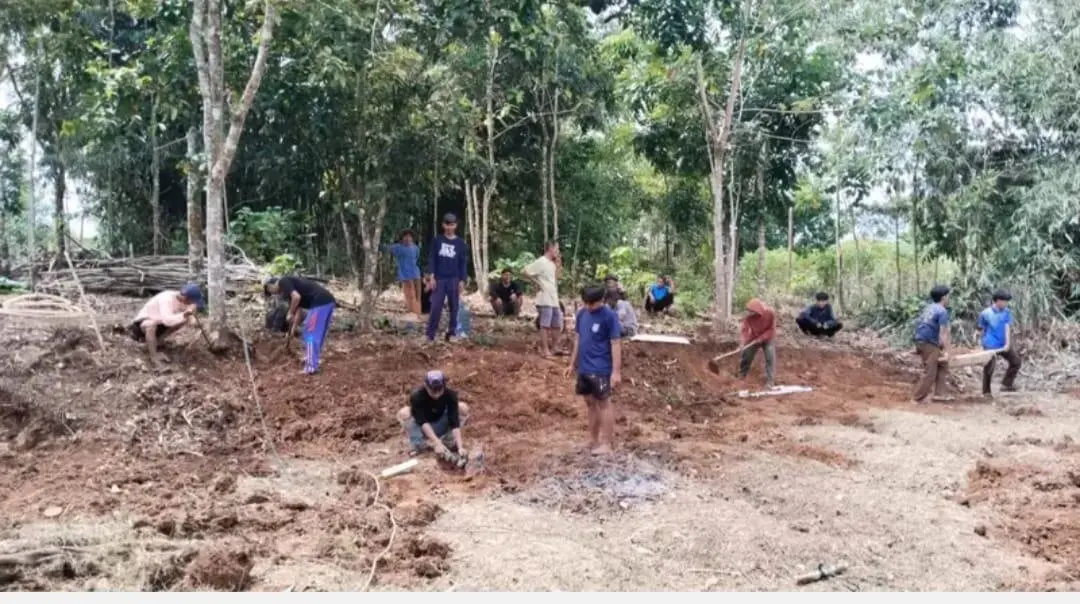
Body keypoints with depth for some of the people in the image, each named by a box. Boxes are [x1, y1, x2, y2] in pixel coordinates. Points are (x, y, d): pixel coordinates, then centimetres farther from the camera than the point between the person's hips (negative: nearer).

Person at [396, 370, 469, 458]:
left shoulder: (450, 395, -25)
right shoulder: (417, 396, -30)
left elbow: (454, 422, -30)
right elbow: (423, 422, -35)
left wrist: (460, 447, -41)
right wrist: (437, 443, -45)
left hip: (440, 427, 2)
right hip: (422, 429, -1)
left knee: (463, 408, -21)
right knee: (403, 413, -31)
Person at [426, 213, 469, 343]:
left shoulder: (460, 243, 4)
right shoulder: (437, 241, 4)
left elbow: (463, 263, 5)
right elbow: (432, 259, 3)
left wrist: (463, 280, -2)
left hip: (454, 279, 1)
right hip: (439, 278, -1)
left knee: (454, 307, 4)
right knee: (436, 307, -5)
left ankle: (451, 333, 12)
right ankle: (430, 334, -2)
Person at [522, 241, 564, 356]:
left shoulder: (552, 263, 15)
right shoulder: (541, 262, -13)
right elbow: (525, 271, -17)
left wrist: (557, 266, 9)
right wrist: (536, 282, -12)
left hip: (554, 299, 9)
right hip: (545, 300, -9)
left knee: (557, 324, 14)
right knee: (545, 325, -4)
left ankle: (554, 347, 25)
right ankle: (545, 350, 1)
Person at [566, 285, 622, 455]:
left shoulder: (609, 316, -13)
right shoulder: (581, 314, 6)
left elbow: (616, 344, -13)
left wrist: (616, 370, -17)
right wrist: (572, 363, 17)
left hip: (601, 369, -7)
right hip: (584, 368, 7)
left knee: (604, 403, 0)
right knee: (590, 402, 14)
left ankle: (607, 442, 6)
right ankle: (593, 439, 25)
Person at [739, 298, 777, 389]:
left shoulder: (770, 313, -30)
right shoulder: (748, 316, -26)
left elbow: (772, 330, -20)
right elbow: (744, 329, -26)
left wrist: (761, 338, -26)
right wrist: (742, 342, -41)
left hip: (767, 338, -2)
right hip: (753, 338, 2)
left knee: (770, 359, -13)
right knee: (745, 357, 8)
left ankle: (769, 381, -4)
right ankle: (740, 377, 28)